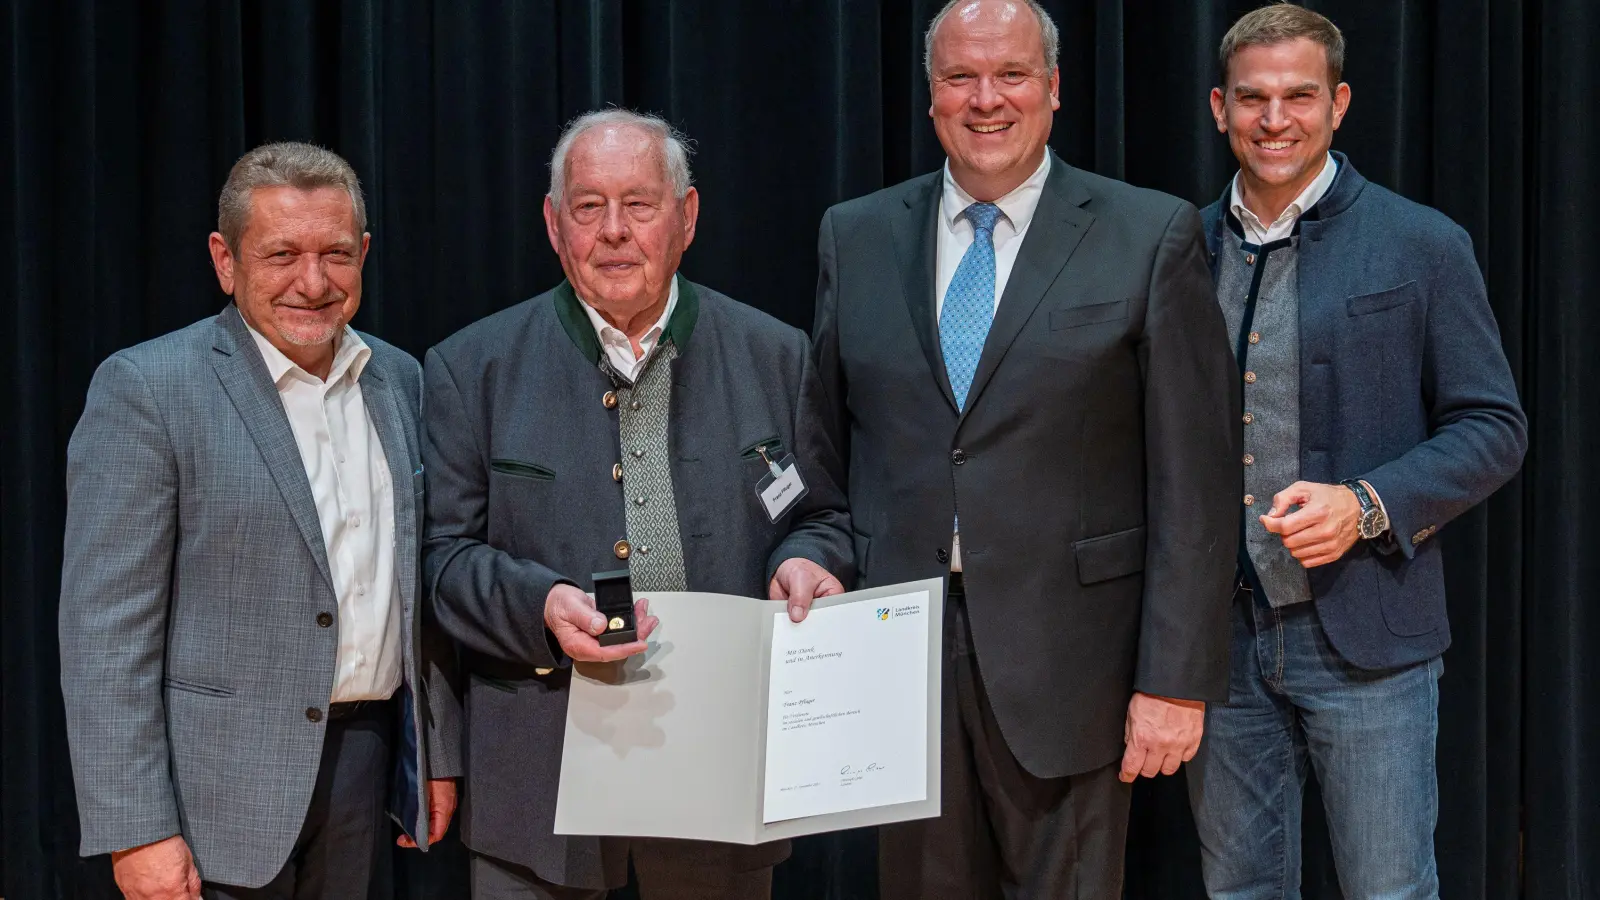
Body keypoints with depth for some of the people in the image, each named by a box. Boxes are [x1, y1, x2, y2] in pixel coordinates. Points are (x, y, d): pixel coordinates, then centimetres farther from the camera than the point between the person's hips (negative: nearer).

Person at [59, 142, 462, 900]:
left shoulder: (400, 382, 9)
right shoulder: (145, 389, -9)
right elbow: (104, 628, -13)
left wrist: (440, 753, 12)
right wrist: (136, 831, -17)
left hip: (365, 754, 5)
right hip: (221, 786, -5)